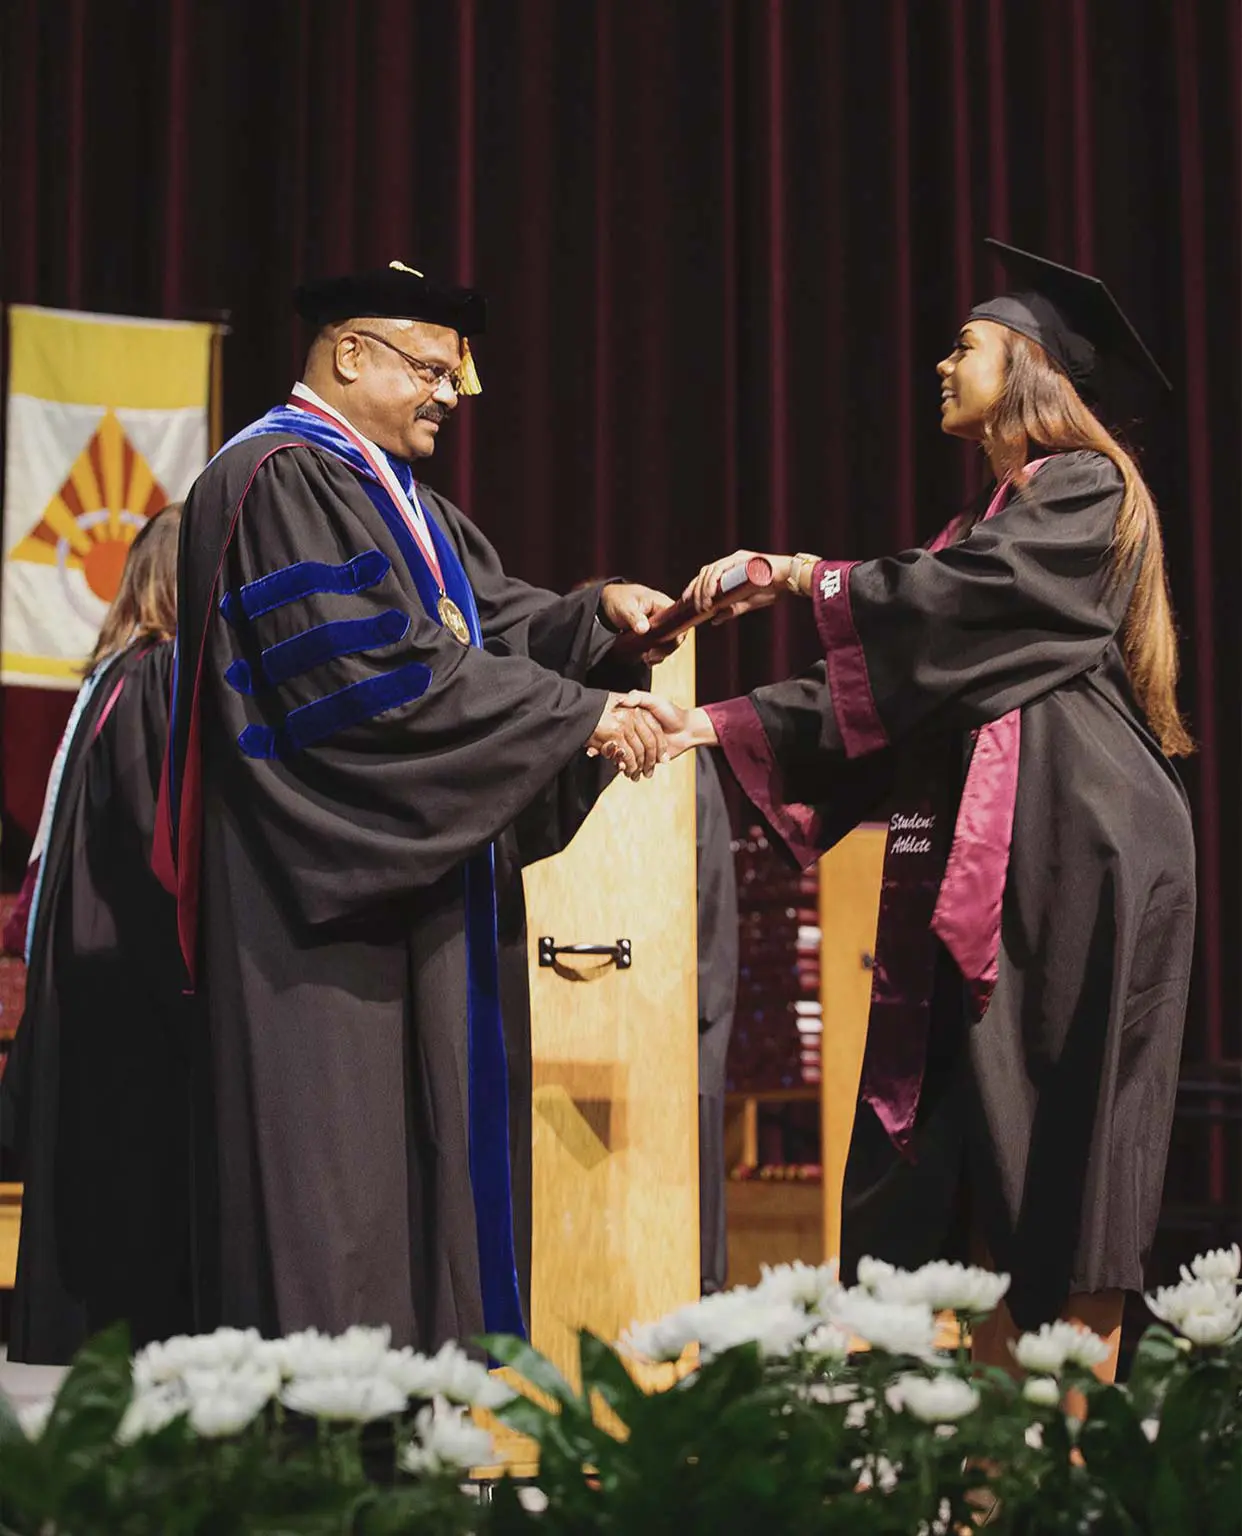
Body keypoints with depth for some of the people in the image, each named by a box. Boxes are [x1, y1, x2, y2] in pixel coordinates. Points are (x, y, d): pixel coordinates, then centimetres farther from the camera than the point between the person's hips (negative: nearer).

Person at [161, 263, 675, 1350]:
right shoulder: (279, 481, -12)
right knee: (335, 1170, -8)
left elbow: (491, 626, 18)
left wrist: (595, 614, -3)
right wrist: (575, 715, -18)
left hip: (421, 879, 10)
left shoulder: (392, 492, 20)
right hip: (328, 897, -10)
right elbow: (373, 670, -21)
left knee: (429, 1156, 7)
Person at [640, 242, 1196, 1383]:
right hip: (980, 867, 8)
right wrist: (719, 724, 10)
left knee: (1062, 1153, -8)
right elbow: (884, 684, 17)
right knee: (979, 1168, 4)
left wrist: (804, 575, -6)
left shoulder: (1085, 494, -3)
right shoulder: (995, 526, 22)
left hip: (1073, 859, -8)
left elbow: (945, 603, -17)